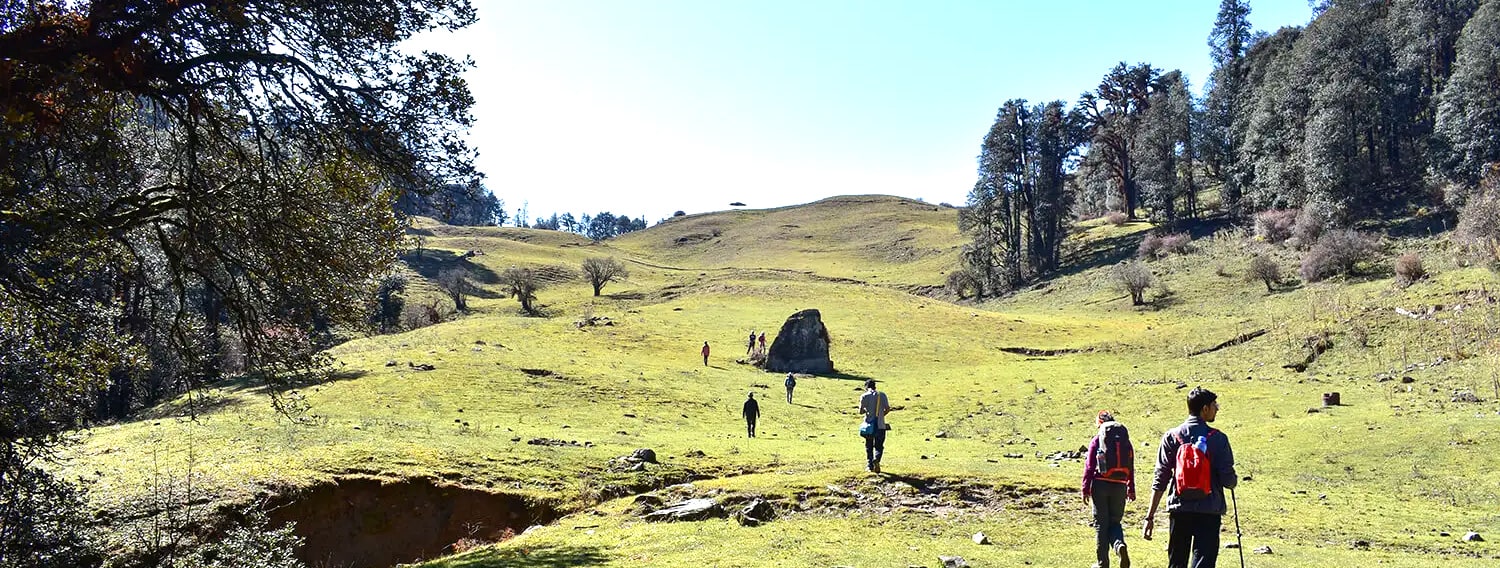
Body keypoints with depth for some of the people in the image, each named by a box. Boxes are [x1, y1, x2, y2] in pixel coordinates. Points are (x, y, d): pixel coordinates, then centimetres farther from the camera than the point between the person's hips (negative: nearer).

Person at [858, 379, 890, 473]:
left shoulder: (864, 396, -2)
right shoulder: (882, 395, 2)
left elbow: (861, 411, -5)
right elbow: (888, 409, 1)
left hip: (869, 424, 0)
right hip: (880, 425, 0)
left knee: (869, 446, 15)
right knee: (879, 446, 7)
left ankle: (869, 465, 14)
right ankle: (876, 459, -20)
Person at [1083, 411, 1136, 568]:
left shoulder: (1096, 441, -2)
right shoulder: (1126, 442, 8)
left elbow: (1089, 467, -5)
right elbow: (1131, 468, 11)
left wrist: (1086, 489, -1)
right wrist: (1131, 489, 20)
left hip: (1100, 485, -3)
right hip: (1120, 486, 3)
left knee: (1101, 524, 6)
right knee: (1115, 521, 15)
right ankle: (1119, 544, -16)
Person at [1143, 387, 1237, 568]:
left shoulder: (1171, 437, 1)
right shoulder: (1217, 439, -6)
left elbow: (1160, 480, -1)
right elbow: (1228, 481, -7)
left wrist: (1150, 516, 1)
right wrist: (1234, 480, 19)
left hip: (1179, 511, 3)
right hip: (1209, 512, -3)